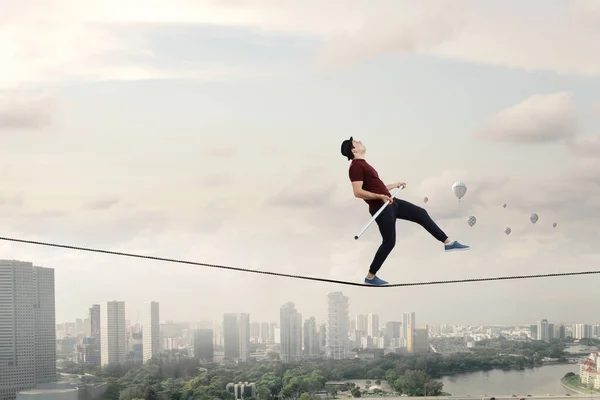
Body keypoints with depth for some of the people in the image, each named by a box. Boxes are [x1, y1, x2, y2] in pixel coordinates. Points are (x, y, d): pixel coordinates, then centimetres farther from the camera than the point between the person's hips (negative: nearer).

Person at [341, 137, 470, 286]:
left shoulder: (363, 165, 17)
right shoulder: (356, 166, -15)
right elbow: (358, 192, -24)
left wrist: (395, 185, 30)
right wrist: (380, 197, -32)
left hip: (390, 202, 10)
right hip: (381, 208, -10)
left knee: (421, 213, 10)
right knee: (389, 242, -4)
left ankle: (448, 242, 13)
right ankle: (370, 276, 8)